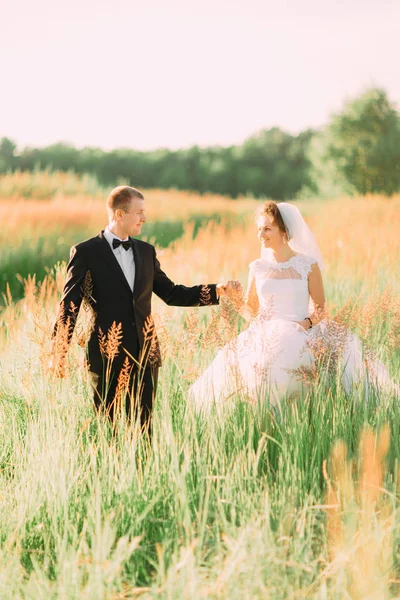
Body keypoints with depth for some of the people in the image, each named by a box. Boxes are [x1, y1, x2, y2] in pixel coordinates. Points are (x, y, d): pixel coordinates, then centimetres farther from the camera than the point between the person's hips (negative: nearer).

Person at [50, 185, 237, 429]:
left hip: (145, 354, 5)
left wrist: (215, 291, 8)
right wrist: (58, 354, -8)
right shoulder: (86, 252, -3)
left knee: (143, 427, 5)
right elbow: (69, 305, -4)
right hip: (108, 357, -5)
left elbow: (171, 293, 18)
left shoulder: (146, 251, 13)